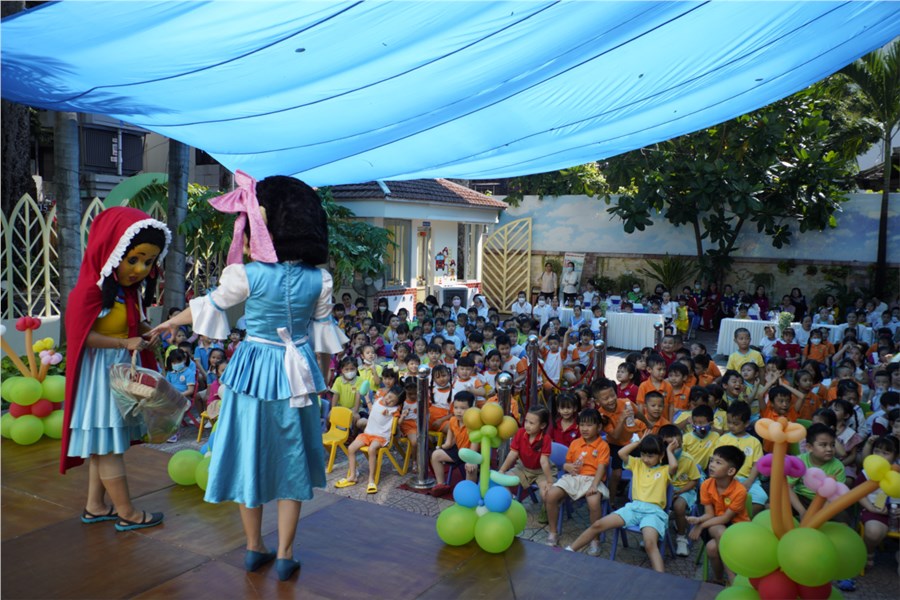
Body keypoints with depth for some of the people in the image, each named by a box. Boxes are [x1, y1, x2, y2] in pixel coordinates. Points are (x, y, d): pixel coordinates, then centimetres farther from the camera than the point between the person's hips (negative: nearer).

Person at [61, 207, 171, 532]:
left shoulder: (128, 289, 5)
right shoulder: (90, 291, -20)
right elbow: (81, 336, -21)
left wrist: (150, 330, -2)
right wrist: (125, 343, -23)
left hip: (122, 372, 9)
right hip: (100, 375, -9)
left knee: (103, 444, 17)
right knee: (108, 447, 3)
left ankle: (95, 506, 29)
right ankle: (127, 513, 13)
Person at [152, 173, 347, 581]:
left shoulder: (246, 275, -16)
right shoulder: (319, 280, -8)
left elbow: (208, 306, 1)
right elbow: (322, 335, 1)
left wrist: (170, 323, 20)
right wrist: (322, 379, 16)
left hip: (254, 372, -2)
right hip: (299, 376, 2)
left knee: (251, 454, 15)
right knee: (291, 460, 13)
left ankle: (254, 549, 30)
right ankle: (284, 556, 21)